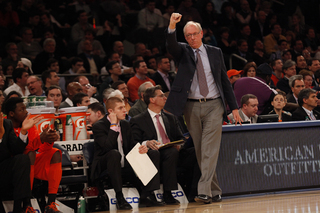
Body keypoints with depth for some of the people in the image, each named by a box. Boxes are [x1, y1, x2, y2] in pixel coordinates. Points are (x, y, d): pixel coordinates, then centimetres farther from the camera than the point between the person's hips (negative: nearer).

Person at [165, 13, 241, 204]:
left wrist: (234, 107, 8)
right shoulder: (183, 51, 6)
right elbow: (171, 45, -18)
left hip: (213, 105, -1)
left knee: (210, 149, -13)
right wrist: (172, 26, -37)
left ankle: (204, 190, -19)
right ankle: (215, 192, 13)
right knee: (199, 150, 4)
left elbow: (225, 80, 12)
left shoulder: (215, 52, 9)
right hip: (192, 106, 1)